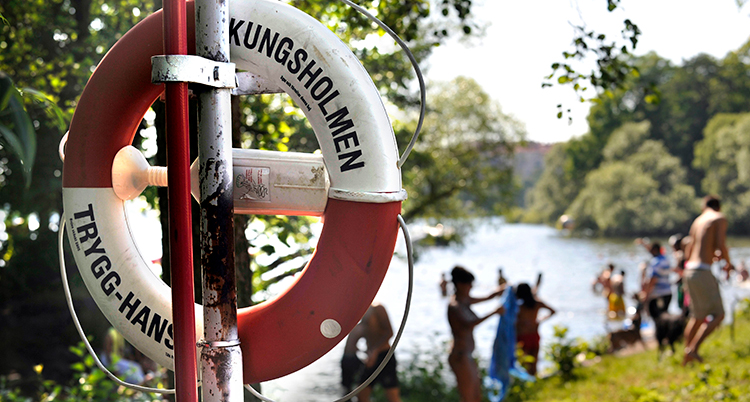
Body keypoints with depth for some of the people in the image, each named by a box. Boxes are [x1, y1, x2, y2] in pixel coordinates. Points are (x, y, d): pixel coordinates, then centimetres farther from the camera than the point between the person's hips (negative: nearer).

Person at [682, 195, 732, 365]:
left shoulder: (697, 221, 19)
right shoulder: (720, 218, -1)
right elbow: (721, 245, -13)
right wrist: (728, 263, 5)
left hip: (690, 269, 8)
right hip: (703, 271, -8)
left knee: (698, 316, 16)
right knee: (718, 314, -4)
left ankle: (686, 357, 16)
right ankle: (693, 349, -17)